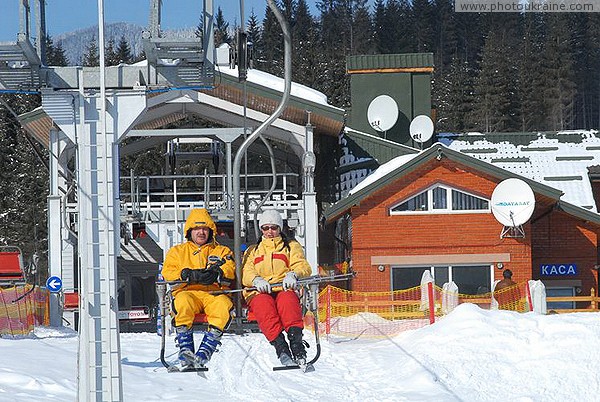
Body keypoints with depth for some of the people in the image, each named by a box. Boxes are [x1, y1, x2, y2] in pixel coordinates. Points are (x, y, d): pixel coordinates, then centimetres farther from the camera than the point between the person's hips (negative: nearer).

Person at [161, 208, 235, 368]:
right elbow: (168, 273, 8)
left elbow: (230, 271, 7)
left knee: (224, 305, -37)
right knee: (183, 302, -38)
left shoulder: (222, 251, 26)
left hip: (214, 293, 0)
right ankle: (185, 349, -39)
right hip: (187, 291, 0)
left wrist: (215, 274, -16)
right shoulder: (177, 251, 26)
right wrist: (189, 275, -11)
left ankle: (204, 353, -43)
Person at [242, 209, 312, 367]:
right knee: (263, 303, -38)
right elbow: (246, 273, 12)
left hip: (284, 289, 0)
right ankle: (280, 346, -55)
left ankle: (296, 340, -59)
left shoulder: (291, 246, 27)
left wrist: (293, 275, -18)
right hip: (259, 293, 1)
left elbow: (302, 266, 7)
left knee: (287, 299, -39)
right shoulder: (253, 250, 31)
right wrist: (256, 280, -14)